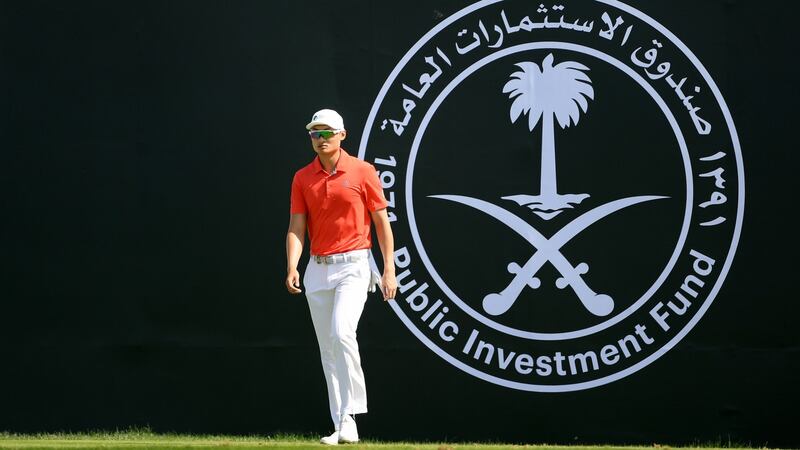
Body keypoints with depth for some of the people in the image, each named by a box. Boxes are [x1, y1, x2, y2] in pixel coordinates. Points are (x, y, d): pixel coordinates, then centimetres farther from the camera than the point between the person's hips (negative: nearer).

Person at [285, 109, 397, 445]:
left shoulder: (362, 172, -3)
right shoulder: (302, 178, 6)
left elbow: (382, 222, -1)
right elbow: (296, 227, 0)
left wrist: (389, 270, -6)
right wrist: (292, 267, -15)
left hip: (353, 265, -5)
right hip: (318, 268, 5)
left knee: (342, 332, -24)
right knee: (328, 349, 6)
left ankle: (350, 415, -17)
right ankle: (342, 428, 11)